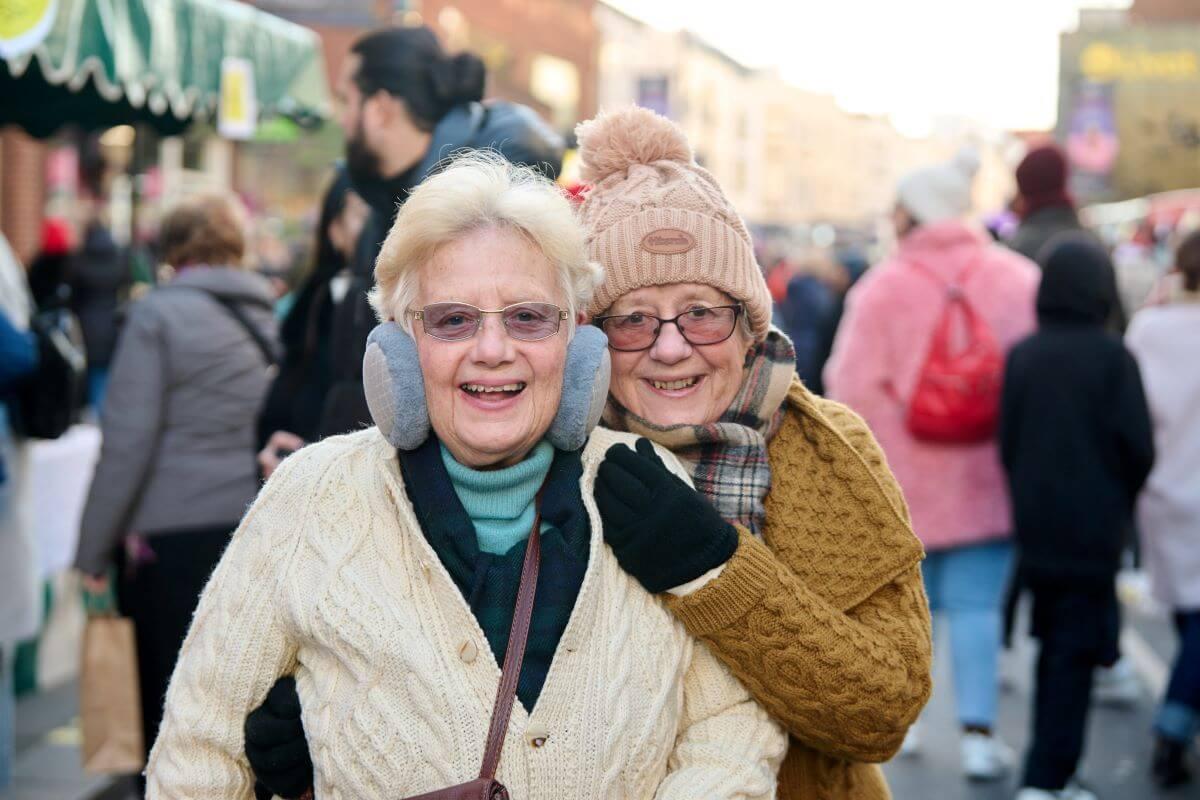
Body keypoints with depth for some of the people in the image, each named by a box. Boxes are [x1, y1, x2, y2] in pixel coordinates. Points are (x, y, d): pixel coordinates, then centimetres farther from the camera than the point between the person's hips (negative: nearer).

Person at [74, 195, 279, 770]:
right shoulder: (270, 317, 9)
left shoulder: (158, 315, -5)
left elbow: (127, 442, -10)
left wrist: (94, 550, -4)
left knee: (167, 699, 4)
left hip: (173, 535, -5)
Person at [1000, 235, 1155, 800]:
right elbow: (1138, 445, -10)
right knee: (1076, 654, 0)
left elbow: (1005, 441, 3)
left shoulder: (1020, 355, 0)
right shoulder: (1112, 357, -11)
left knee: (1053, 648, 18)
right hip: (1092, 530, -4)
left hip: (1035, 526, 5)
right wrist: (1121, 500, 8)